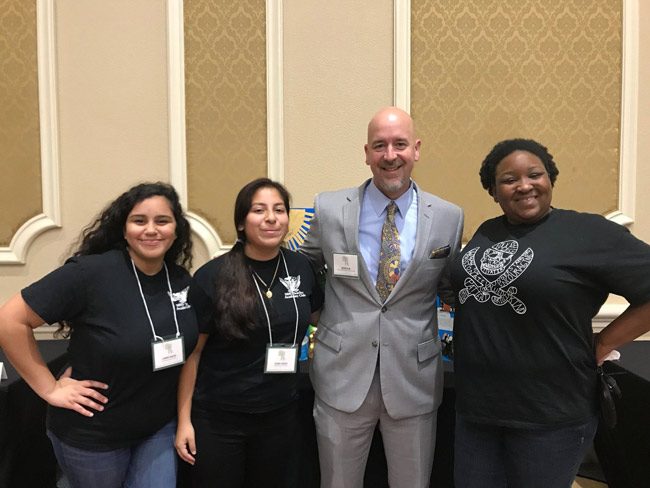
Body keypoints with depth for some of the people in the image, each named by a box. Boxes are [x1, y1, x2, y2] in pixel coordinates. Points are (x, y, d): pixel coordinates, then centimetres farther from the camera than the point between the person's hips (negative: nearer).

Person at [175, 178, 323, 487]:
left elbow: (317, 318, 15)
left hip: (280, 414, 4)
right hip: (217, 419, -3)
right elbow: (192, 352, -7)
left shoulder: (300, 267, -4)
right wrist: (184, 419, -6)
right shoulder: (212, 276, -14)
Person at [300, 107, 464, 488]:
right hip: (342, 375, 0)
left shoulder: (449, 218, -3)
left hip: (414, 379, 1)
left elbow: (452, 289, 9)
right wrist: (315, 318, 5)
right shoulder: (329, 209, -5)